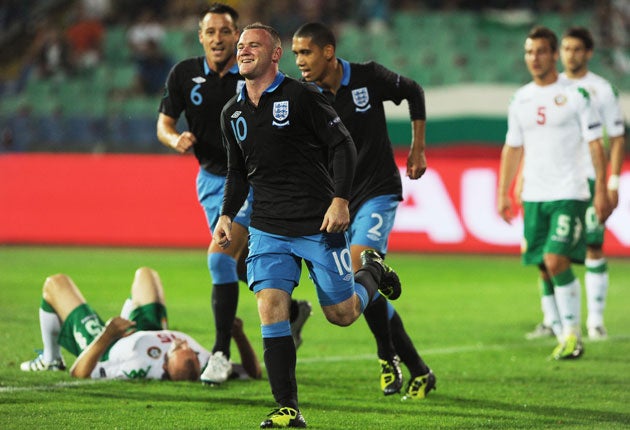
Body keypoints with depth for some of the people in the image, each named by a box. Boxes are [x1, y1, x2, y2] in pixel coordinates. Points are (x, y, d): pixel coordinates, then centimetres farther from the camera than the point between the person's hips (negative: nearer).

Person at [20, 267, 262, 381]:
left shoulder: (142, 368, -52)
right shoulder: (205, 367, -42)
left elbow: (79, 373, -42)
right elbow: (254, 372, -26)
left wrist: (106, 336, -52)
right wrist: (238, 334, -40)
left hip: (108, 347, -4)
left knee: (56, 284, 13)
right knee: (145, 274, 29)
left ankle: (51, 360, 40)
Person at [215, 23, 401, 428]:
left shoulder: (301, 96, -8)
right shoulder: (232, 113, 10)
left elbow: (343, 146, -8)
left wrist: (340, 200, -18)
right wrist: (227, 215, 7)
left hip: (319, 225, -4)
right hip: (268, 229, 4)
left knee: (342, 314, 4)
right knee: (271, 311, -12)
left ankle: (372, 272, 39)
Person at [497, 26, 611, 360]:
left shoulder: (575, 95, -4)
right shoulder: (520, 100, 11)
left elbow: (596, 144, -4)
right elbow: (512, 148, 18)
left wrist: (602, 190, -10)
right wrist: (503, 193, 14)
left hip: (569, 194, -5)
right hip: (533, 196, 5)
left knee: (556, 260, -17)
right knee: (546, 270, 5)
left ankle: (573, 335, -7)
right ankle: (564, 337, 15)